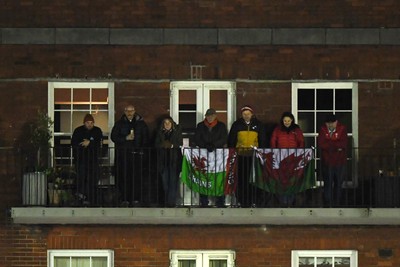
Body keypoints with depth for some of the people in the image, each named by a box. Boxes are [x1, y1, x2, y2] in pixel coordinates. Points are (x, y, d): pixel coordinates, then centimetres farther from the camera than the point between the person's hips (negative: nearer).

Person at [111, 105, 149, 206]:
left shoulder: (141, 123, 12)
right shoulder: (119, 124, 11)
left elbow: (146, 138, 14)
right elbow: (114, 137, 6)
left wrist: (142, 146, -1)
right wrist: (126, 138, -7)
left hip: (137, 153, 0)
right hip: (123, 153, 0)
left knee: (137, 176, -6)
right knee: (124, 177, -4)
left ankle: (136, 198, -3)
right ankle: (124, 199, -2)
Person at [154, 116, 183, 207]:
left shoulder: (177, 131, 7)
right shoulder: (160, 132, 12)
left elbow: (180, 143, 1)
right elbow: (156, 144, 6)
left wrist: (172, 145, -15)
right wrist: (163, 145, -14)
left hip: (174, 159, -2)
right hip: (163, 159, 2)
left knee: (173, 180, -9)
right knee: (165, 181, 1)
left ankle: (172, 201, -10)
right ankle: (167, 201, 9)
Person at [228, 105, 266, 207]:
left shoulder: (258, 125, 9)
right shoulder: (237, 125, 8)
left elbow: (262, 141, 12)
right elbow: (231, 140, 11)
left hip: (254, 155, 0)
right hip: (240, 155, 0)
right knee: (241, 179, -2)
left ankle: (253, 200, 1)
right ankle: (241, 200, 2)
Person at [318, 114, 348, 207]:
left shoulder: (342, 129, -2)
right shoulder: (323, 130, 1)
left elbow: (343, 144, -16)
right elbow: (320, 144, -13)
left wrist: (328, 144, -14)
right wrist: (336, 145, -14)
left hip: (340, 162, 0)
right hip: (326, 162, 0)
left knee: (338, 183, 9)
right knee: (328, 184, -1)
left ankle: (337, 203, 19)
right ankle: (328, 203, 3)